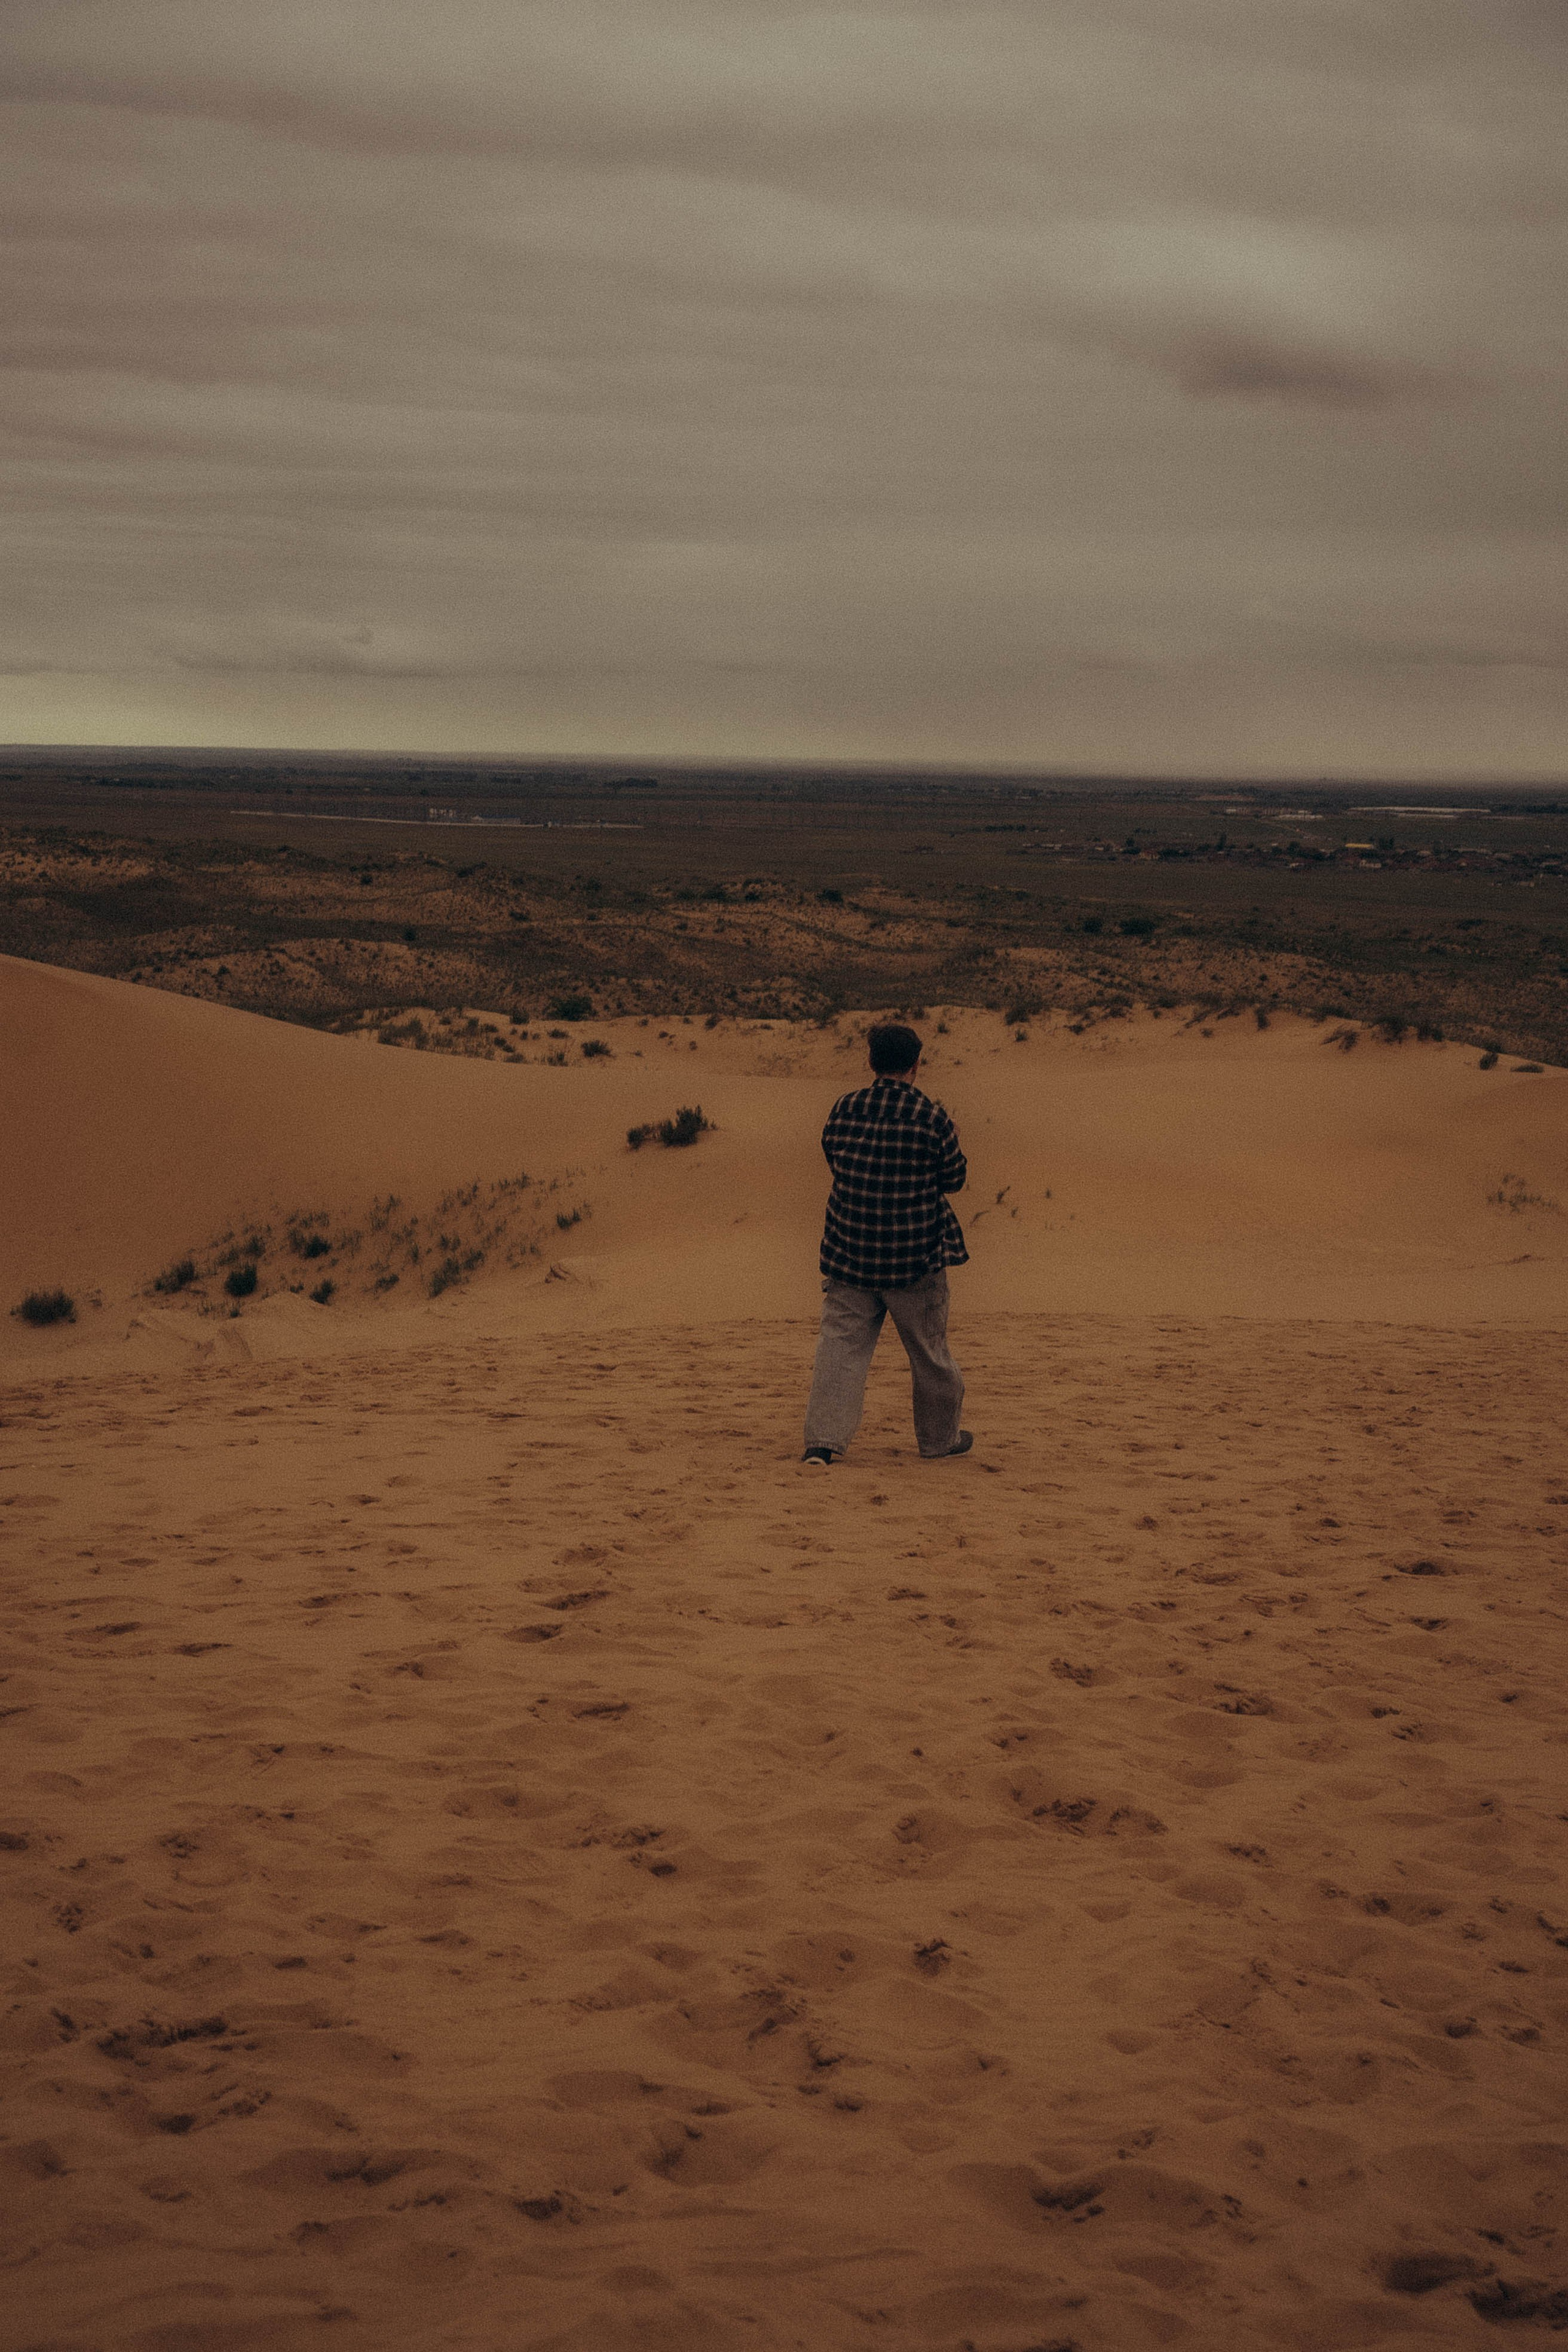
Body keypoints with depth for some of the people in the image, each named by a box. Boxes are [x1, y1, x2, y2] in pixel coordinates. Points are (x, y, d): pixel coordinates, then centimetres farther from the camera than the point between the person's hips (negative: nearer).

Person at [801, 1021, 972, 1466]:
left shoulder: (843, 1111, -3)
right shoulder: (932, 1118, -11)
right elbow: (954, 1180, 0)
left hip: (848, 1256, 2)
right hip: (915, 1259, -2)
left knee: (840, 1345, 4)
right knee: (929, 1352, 14)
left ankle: (823, 1441, -8)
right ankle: (940, 1438, 29)